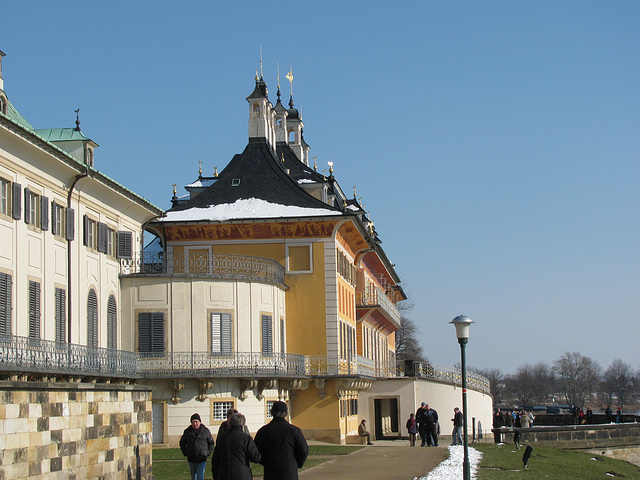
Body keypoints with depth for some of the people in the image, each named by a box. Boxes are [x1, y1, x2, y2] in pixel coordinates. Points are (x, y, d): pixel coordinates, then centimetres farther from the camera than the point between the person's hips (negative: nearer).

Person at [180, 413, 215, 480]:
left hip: (202, 459, -3)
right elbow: (182, 443, 15)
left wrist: (208, 453, -1)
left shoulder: (206, 431, -3)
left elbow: (211, 443, 9)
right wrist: (185, 453, 4)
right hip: (191, 460, 3)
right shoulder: (187, 431, 1)